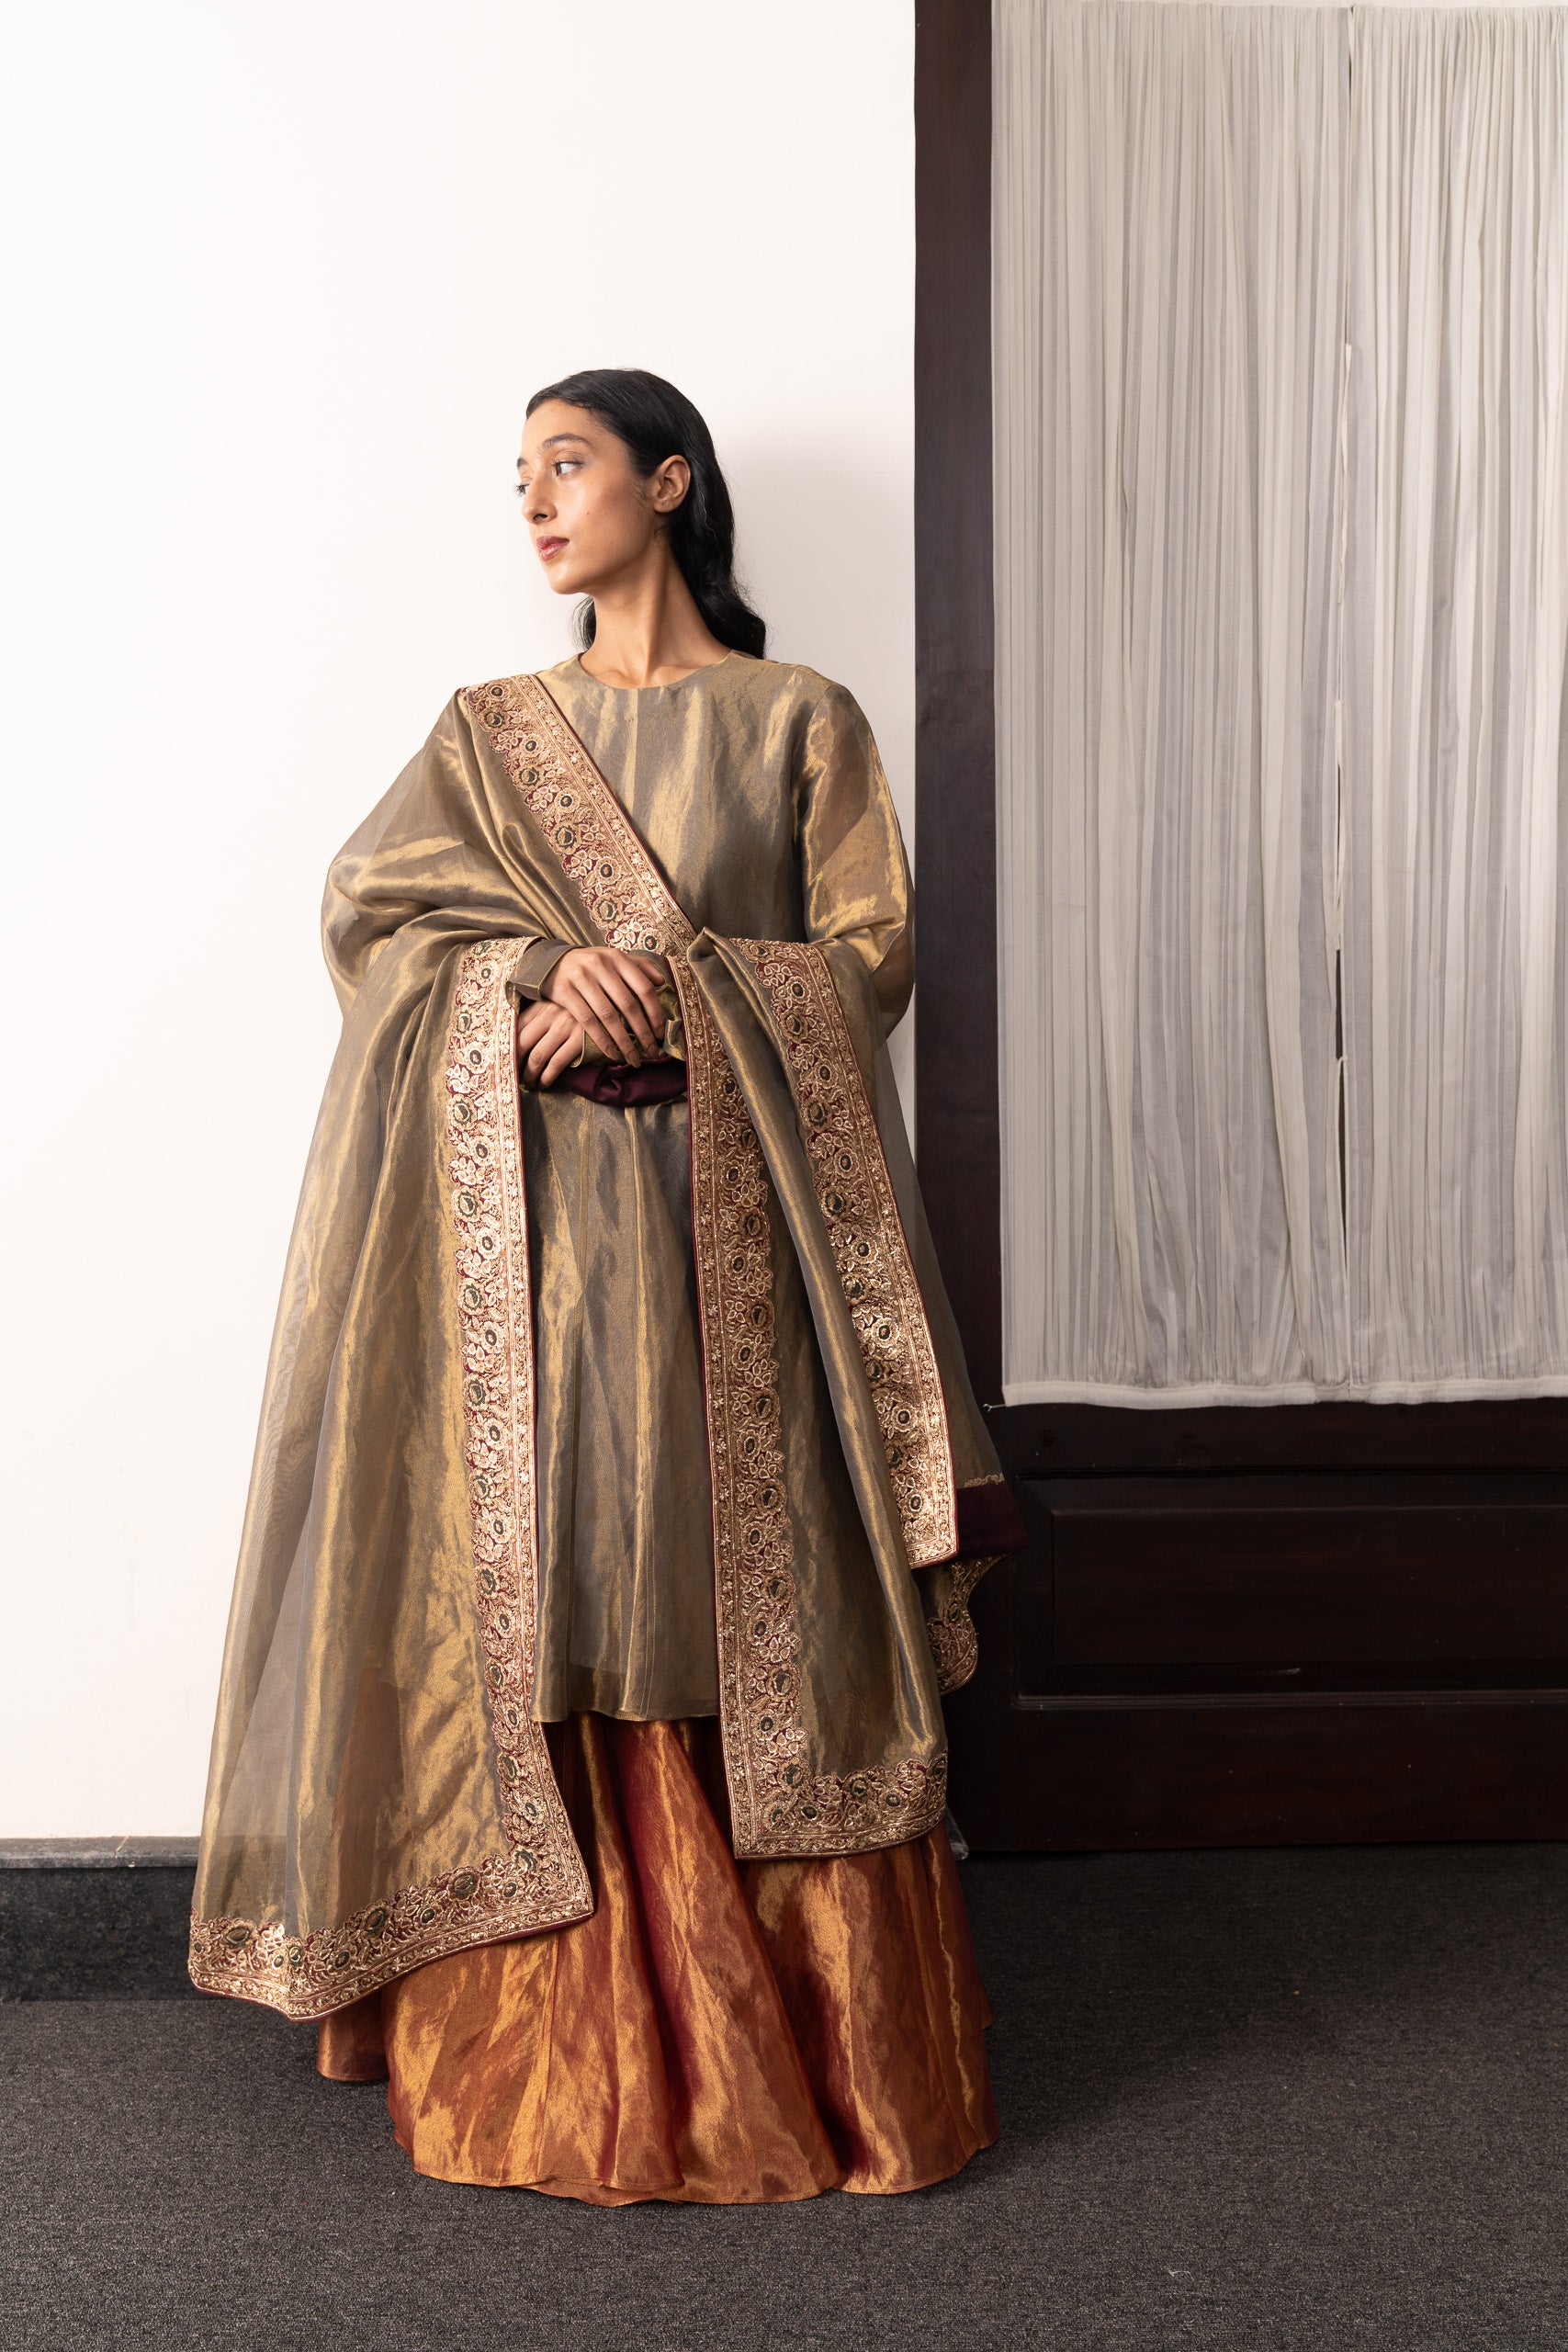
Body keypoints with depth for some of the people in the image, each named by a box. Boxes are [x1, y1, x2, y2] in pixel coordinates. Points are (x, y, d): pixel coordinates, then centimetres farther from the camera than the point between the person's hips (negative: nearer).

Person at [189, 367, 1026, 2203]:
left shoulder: (798, 720, 8)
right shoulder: (490, 730, 15)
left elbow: (871, 953, 0)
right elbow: (365, 905, 2)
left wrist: (666, 995, -14)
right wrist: (544, 980, -16)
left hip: (733, 1227, -2)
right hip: (533, 1234, 2)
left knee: (757, 1616, 0)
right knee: (542, 1612, 1)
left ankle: (812, 2056, 13)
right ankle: (564, 2060, 14)